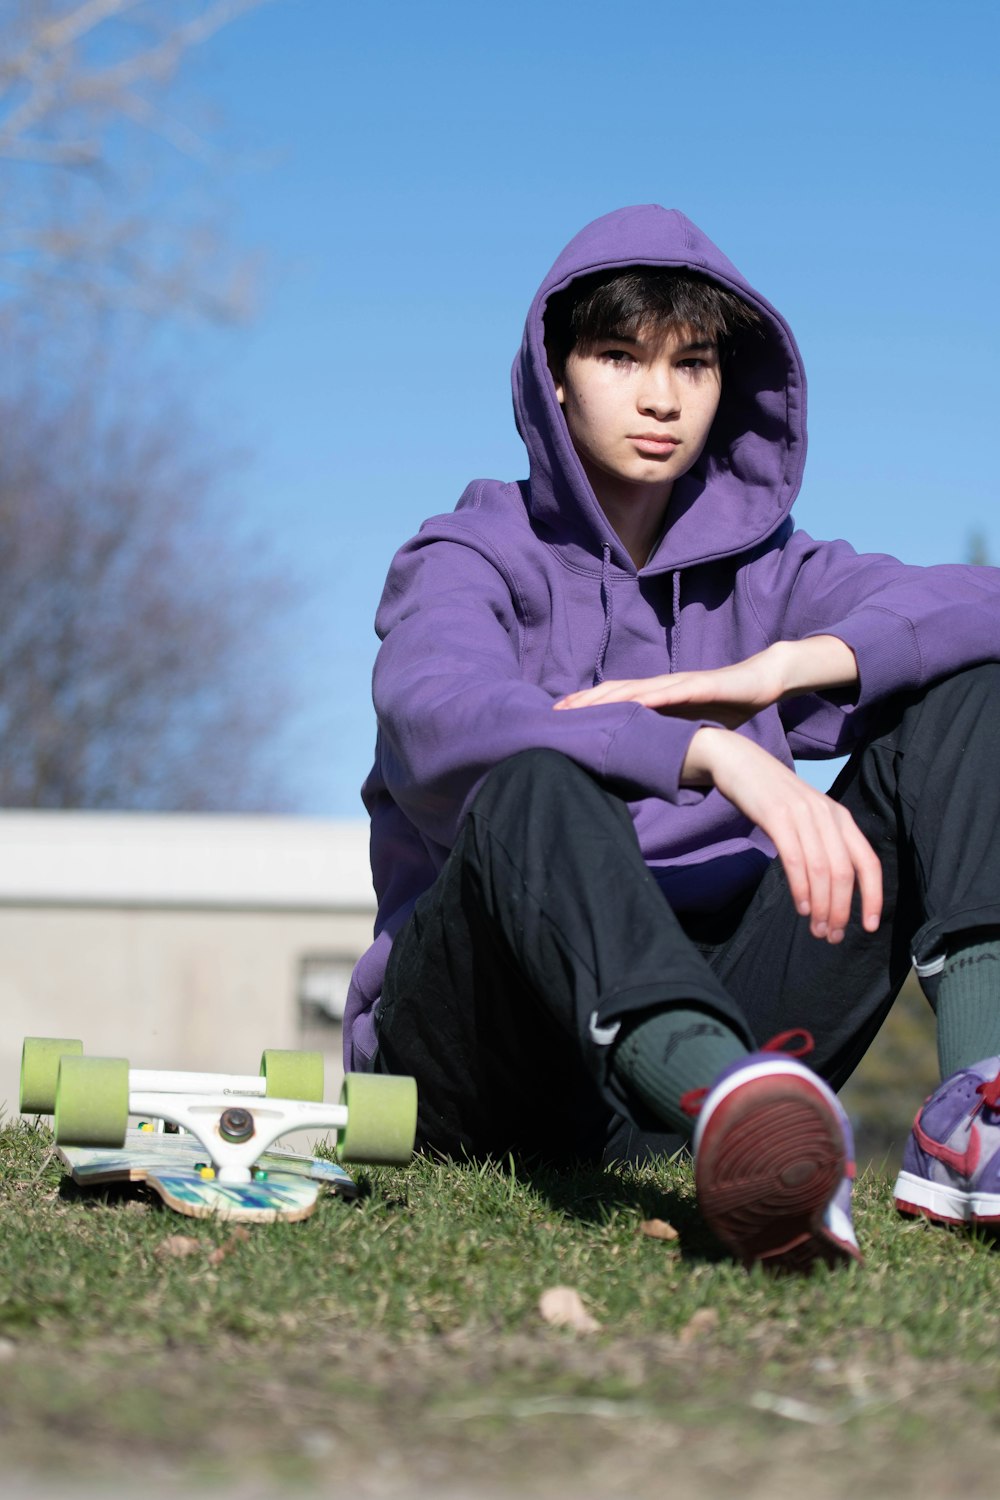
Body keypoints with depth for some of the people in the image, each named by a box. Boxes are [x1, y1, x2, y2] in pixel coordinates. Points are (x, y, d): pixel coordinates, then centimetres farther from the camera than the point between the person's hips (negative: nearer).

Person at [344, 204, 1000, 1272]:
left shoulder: (757, 572, 16)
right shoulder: (470, 560, 4)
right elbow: (437, 716, -22)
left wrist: (778, 670, -17)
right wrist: (719, 755, -36)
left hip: (713, 1014, 4)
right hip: (487, 1051, -4)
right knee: (536, 784, -35)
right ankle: (731, 1100, -66)